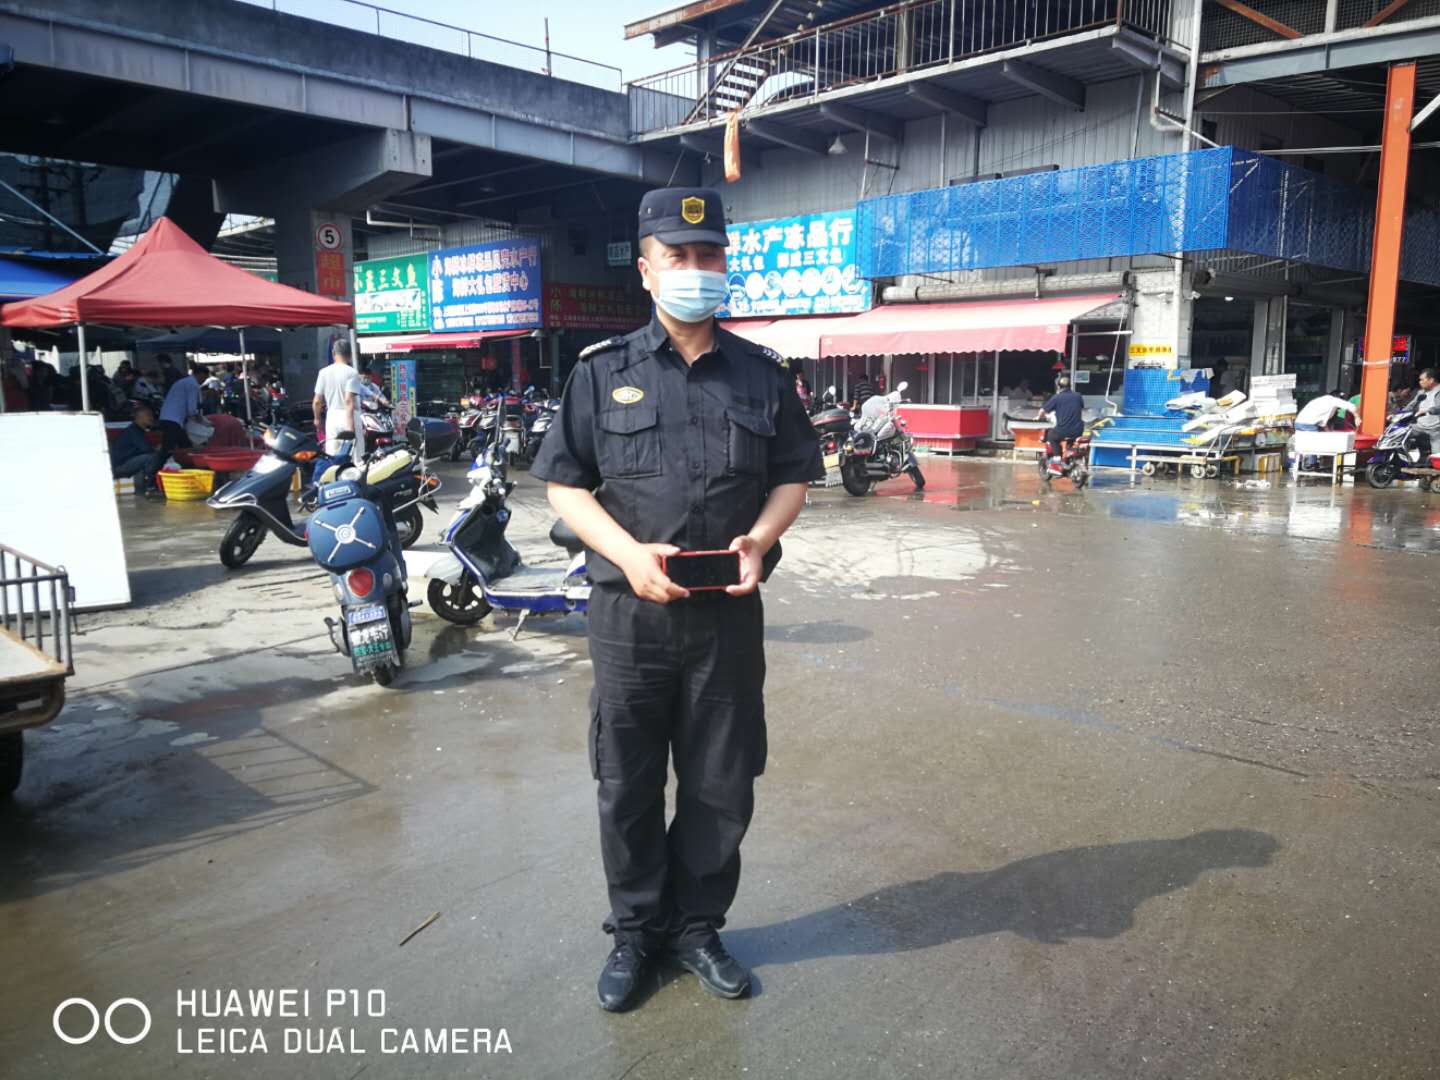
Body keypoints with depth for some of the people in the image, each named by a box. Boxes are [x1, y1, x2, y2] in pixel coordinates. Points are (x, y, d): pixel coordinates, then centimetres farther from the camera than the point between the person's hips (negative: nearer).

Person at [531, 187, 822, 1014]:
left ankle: (697, 925, 33)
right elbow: (565, 485, 2)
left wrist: (757, 541, -10)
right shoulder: (603, 372, 2)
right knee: (628, 785, 11)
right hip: (630, 610, -1)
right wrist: (627, 551, -15)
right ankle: (636, 930, 31)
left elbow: (794, 476, 10)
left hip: (729, 613, 1)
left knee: (721, 786, 11)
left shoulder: (761, 374, 6)